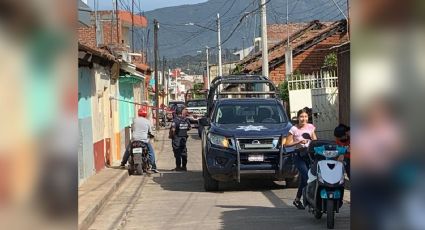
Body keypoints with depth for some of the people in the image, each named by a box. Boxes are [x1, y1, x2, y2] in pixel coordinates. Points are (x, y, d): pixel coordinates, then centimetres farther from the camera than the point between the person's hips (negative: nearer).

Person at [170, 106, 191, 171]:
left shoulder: (176, 120, -16)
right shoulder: (186, 120, 2)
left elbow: (173, 129, -25)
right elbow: (189, 128, 14)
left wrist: (171, 135, -8)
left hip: (177, 138, -6)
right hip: (184, 138, 6)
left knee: (177, 153, 0)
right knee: (184, 153, 12)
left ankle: (178, 167, 2)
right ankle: (184, 166, 17)